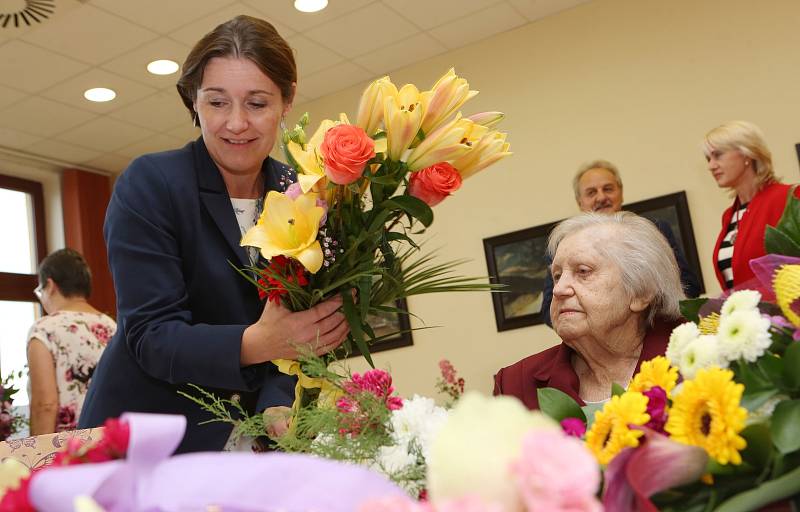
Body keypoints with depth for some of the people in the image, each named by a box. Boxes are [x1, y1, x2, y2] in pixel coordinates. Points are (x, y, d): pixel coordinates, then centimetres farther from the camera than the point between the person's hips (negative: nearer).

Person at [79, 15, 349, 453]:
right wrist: (255, 343, -36)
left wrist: (278, 409, -26)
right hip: (143, 439, -3)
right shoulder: (147, 185, -14)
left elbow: (303, 327, -7)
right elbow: (149, 334, -20)